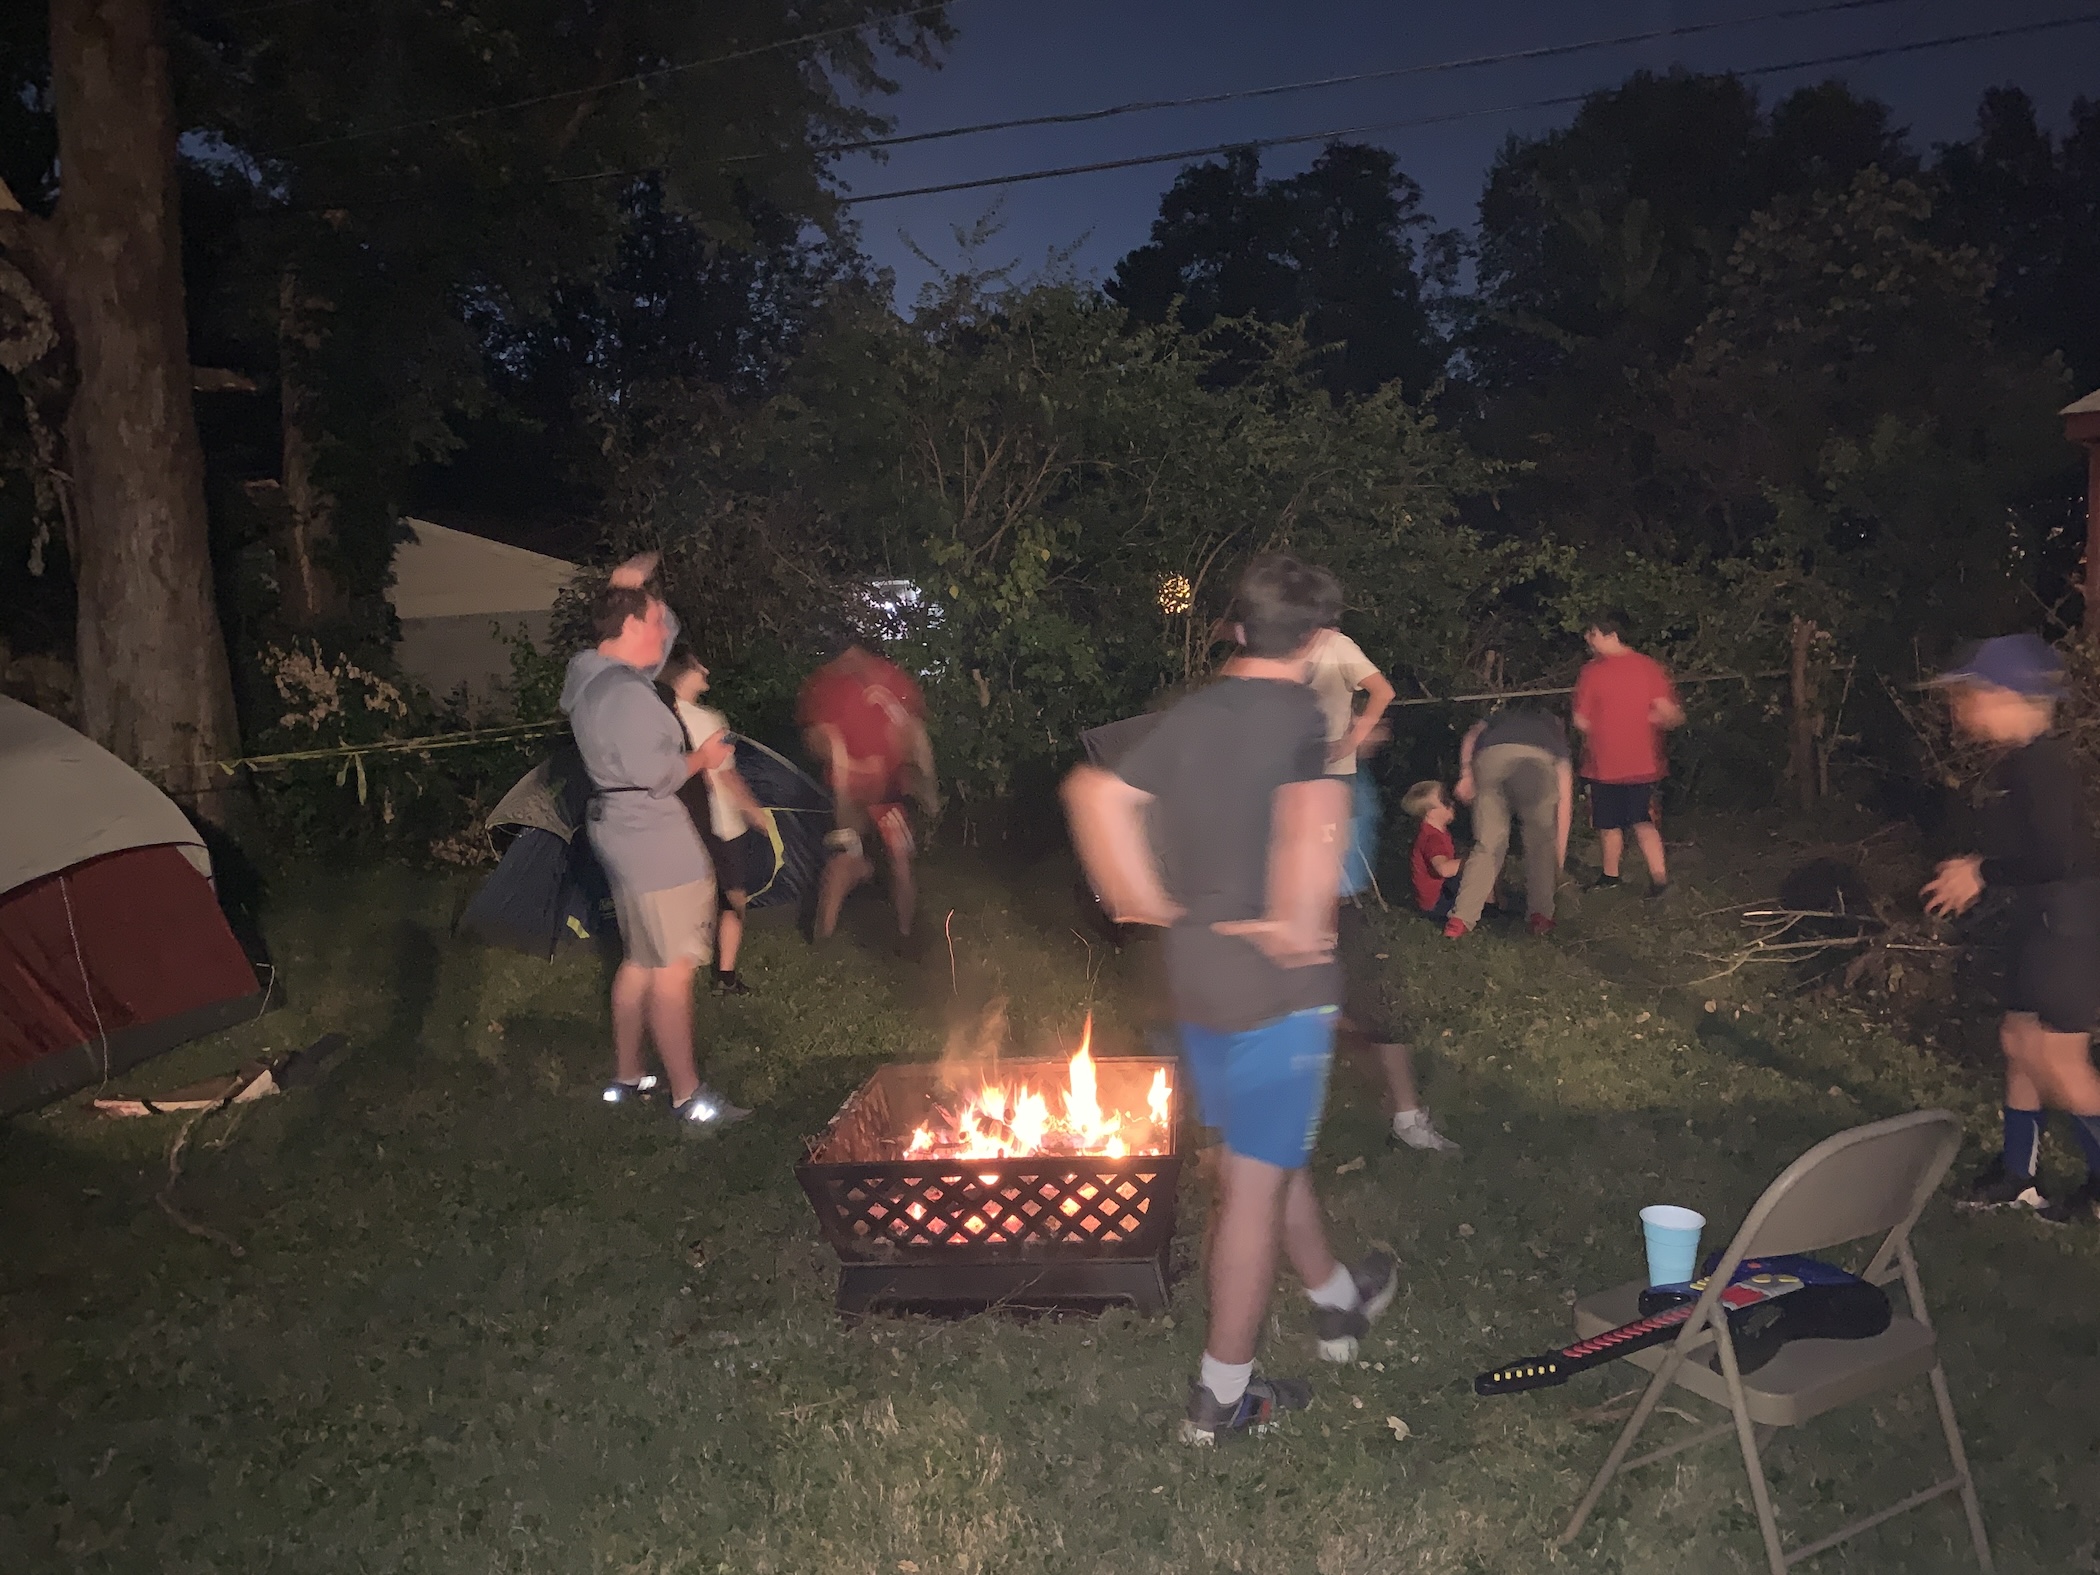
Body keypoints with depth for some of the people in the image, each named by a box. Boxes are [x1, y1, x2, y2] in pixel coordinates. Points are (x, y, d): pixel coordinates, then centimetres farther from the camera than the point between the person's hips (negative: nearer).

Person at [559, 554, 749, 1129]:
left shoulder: (590, 673, 9)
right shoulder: (626, 694, -21)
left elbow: (666, 632, 22)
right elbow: (657, 776, -24)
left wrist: (628, 587, 12)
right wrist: (702, 757, -7)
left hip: (624, 831, 11)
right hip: (652, 840, -11)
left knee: (640, 960, 19)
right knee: (673, 969, -4)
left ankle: (625, 1077, 30)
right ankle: (687, 1096, 3)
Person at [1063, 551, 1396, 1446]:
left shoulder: (1191, 715, 6)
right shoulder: (1310, 717, -12)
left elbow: (1095, 795, 1)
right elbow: (1317, 819, -32)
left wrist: (1146, 901, 5)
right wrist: (1301, 927, -20)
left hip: (1194, 974, 7)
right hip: (1277, 983, -7)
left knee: (1274, 1151, 24)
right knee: (1257, 1181, 4)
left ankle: (1339, 1300, 46)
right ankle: (1223, 1392, 16)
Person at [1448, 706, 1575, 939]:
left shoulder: (1499, 719, 44)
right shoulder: (1554, 730, 38)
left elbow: (1471, 735, 18)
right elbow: (1564, 800, 30)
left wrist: (1466, 775, 7)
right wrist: (1558, 864, 31)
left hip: (1489, 756, 2)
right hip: (1537, 761, -1)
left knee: (1488, 843, 11)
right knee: (1541, 842, 20)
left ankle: (1462, 918, 4)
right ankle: (1540, 914, 17)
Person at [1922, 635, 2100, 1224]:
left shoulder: (2040, 763, -21)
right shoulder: (2023, 761, 10)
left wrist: (1981, 874, -14)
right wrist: (1979, 868, 8)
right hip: (2043, 920, 10)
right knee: (2019, 1042, 15)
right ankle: (2017, 1175, 27)